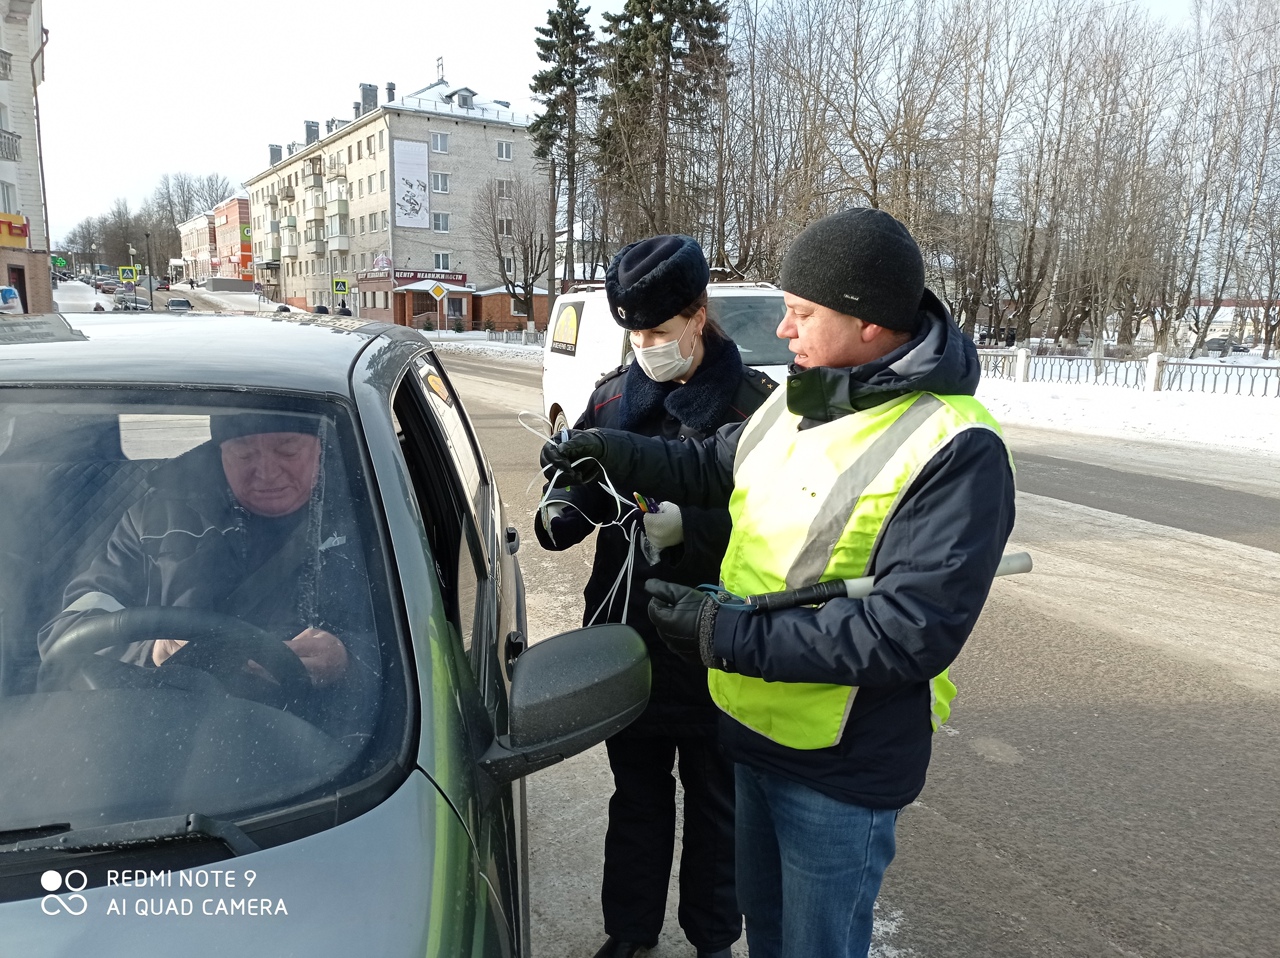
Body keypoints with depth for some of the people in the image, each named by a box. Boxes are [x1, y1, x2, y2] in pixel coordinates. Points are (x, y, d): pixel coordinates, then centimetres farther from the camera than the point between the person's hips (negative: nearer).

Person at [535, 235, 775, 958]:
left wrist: (686, 527, -30)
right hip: (625, 636, 4)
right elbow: (580, 478, 10)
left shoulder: (753, 402, -12)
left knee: (715, 801, 17)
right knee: (637, 794, 22)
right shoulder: (615, 395, 3)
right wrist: (562, 513, -12)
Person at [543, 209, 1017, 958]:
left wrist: (730, 634, -28)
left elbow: (913, 632, -29)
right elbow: (713, 467, 18)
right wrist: (614, 452, 3)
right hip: (756, 730, 7)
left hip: (842, 769, -7)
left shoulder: (955, 449, -24)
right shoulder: (800, 398, 1)